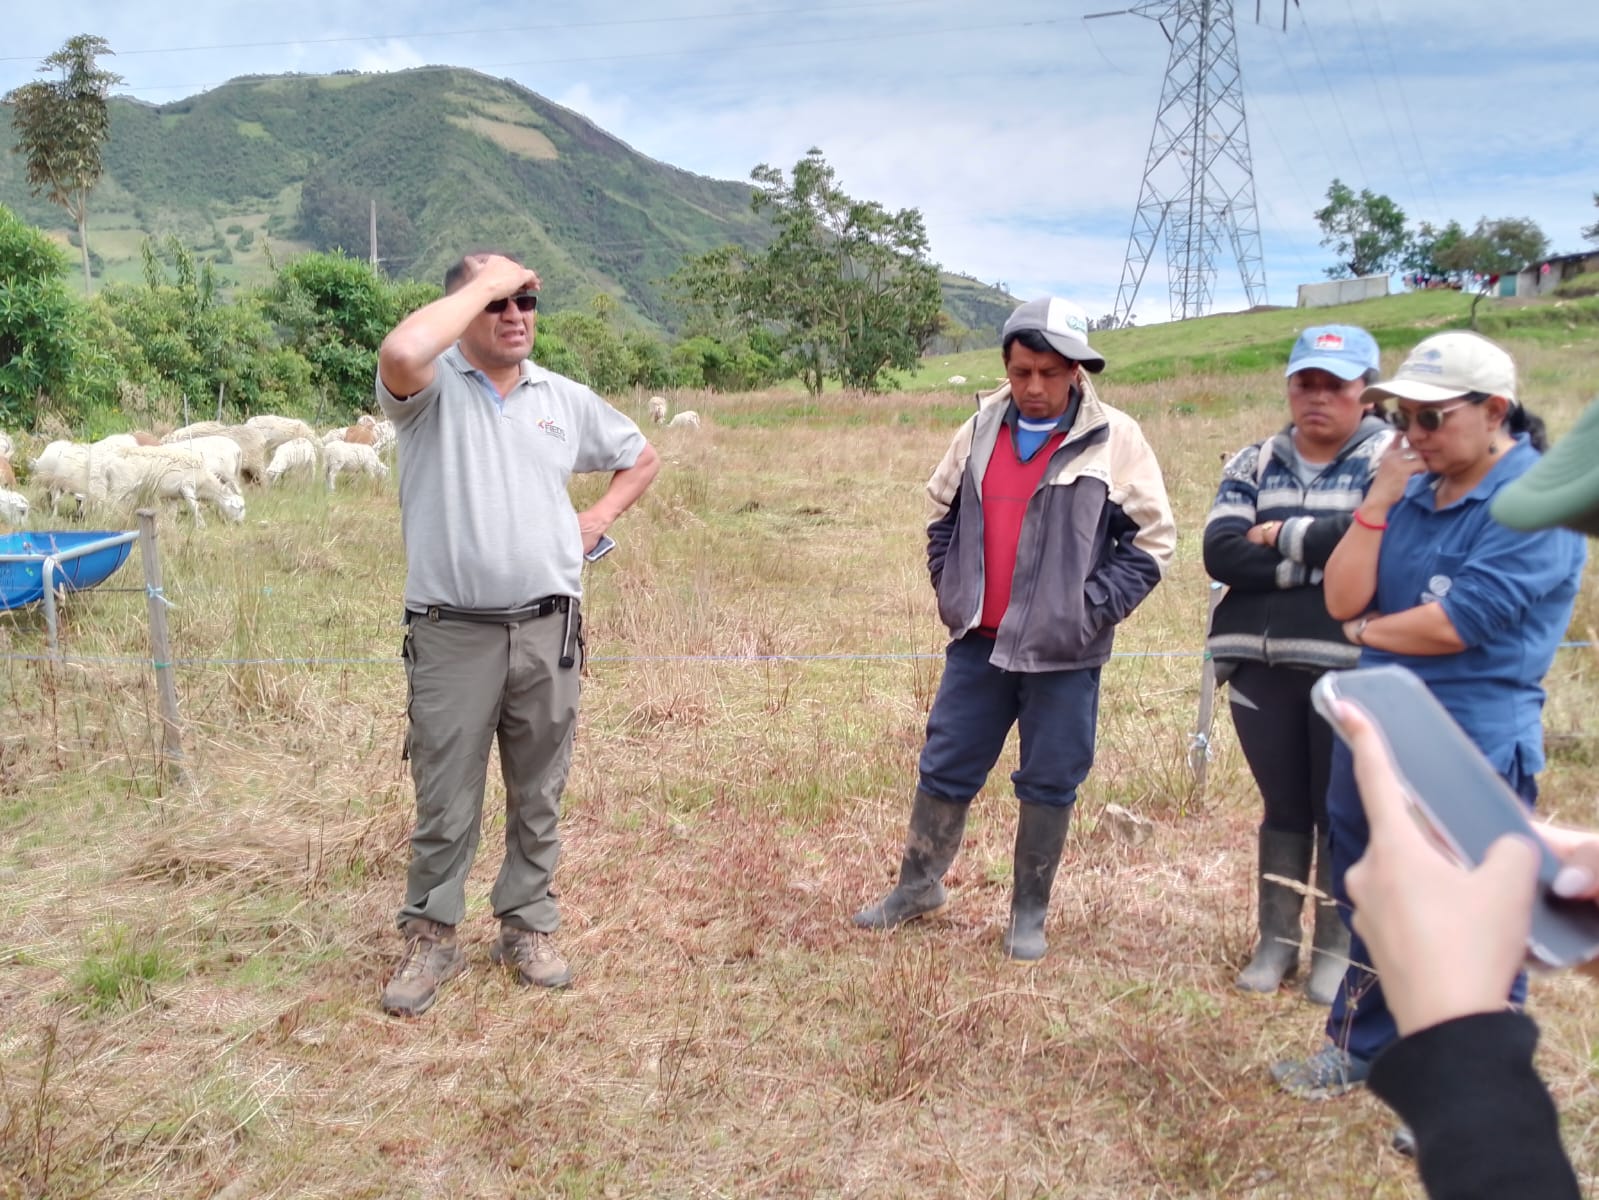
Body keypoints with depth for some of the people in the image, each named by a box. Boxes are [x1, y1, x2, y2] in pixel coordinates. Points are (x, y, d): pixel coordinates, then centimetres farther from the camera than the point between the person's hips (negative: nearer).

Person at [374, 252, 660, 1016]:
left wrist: (599, 517, 7)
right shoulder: (431, 389, -3)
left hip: (547, 631, 4)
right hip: (452, 634, -3)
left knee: (537, 796, 13)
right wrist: (484, 283, -17)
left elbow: (642, 457, 24)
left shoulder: (566, 399, 10)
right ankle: (432, 939, 23)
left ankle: (527, 927, 29)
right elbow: (400, 352, -29)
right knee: (445, 801, 6)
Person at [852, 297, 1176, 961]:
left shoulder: (1114, 439, -7)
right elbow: (942, 512, 18)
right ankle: (918, 884, 31)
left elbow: (1153, 538, -4)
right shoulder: (982, 427, 5)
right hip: (977, 641, 3)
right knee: (945, 768, 12)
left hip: (1062, 653, -3)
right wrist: (949, 588, 8)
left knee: (1049, 784, 8)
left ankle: (1029, 912, 26)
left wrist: (1092, 607, -10)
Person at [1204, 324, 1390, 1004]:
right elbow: (1221, 554, -7)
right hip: (1261, 666, 3)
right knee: (1282, 807, 13)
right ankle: (1276, 941, 26)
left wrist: (1282, 537, -9)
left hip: (1351, 671, -3)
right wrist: (1322, 560, -14)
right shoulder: (1254, 464, 9)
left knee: (1342, 812, 8)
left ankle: (1336, 948, 24)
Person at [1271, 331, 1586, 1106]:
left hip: (1472, 755, -7)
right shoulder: (1412, 488, 7)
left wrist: (1366, 630, -5)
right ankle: (1361, 1048, 41)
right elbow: (1342, 598, -1)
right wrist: (1378, 501, -8)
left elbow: (1460, 623, -21)